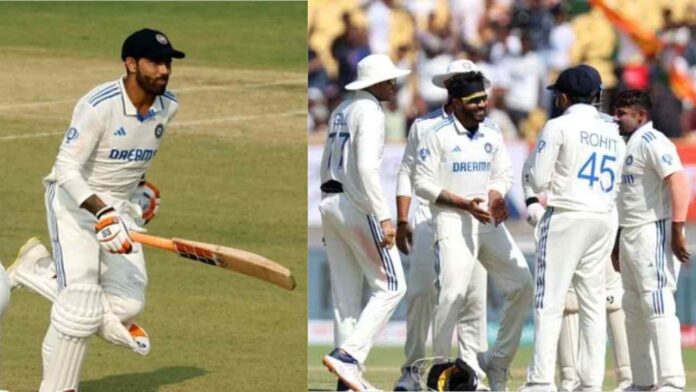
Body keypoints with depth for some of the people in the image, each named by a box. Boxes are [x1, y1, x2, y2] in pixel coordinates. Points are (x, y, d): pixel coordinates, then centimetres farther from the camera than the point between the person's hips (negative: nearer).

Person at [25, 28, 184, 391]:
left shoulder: (168, 107, -5)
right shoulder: (99, 105, -26)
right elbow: (66, 169, -28)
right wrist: (102, 212, -39)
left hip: (119, 207, 7)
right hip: (75, 200, -7)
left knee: (127, 304, 0)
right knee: (81, 304, -19)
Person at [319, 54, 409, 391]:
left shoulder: (342, 110, 16)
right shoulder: (369, 111, -11)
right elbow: (366, 167, -21)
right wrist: (384, 217, -22)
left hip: (329, 204, 9)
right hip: (357, 205, -9)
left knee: (345, 293, 9)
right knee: (390, 286, -4)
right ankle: (347, 356, -16)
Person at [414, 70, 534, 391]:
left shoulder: (491, 133, 11)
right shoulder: (438, 135, -6)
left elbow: (503, 174, 16)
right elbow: (423, 183, -8)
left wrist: (496, 196, -7)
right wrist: (465, 203, -18)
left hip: (488, 220, 6)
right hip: (452, 220, -6)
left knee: (522, 285, 2)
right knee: (453, 292, -19)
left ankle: (498, 362, 13)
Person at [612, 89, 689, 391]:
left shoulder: (651, 141, -11)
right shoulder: (629, 145, 18)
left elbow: (678, 181, -23)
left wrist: (678, 229, -28)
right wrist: (618, 242, 24)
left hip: (653, 233, -11)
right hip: (630, 236, 11)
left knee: (657, 306, -16)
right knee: (633, 309, 13)